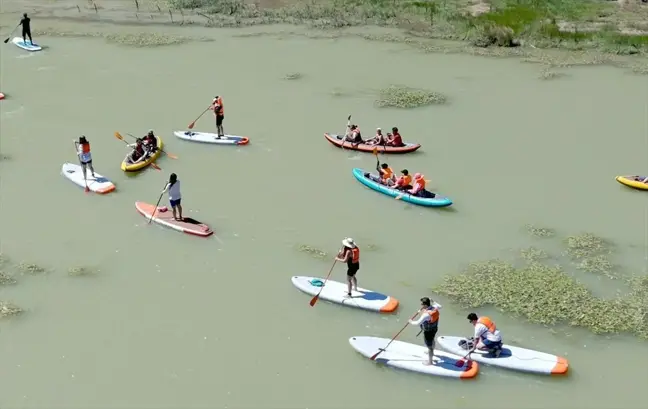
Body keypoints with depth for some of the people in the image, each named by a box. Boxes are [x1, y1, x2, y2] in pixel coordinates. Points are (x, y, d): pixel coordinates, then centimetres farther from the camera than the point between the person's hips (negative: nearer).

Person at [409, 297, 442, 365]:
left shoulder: (426, 314, -38)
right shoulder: (434, 307, -15)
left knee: (429, 346, 11)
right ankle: (431, 353, 62)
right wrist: (433, 302, 17)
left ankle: (430, 361, 30)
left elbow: (418, 323, -32)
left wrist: (411, 322, -14)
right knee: (432, 340, 35)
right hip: (434, 328, 9)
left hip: (428, 332, -9)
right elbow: (439, 306, 10)